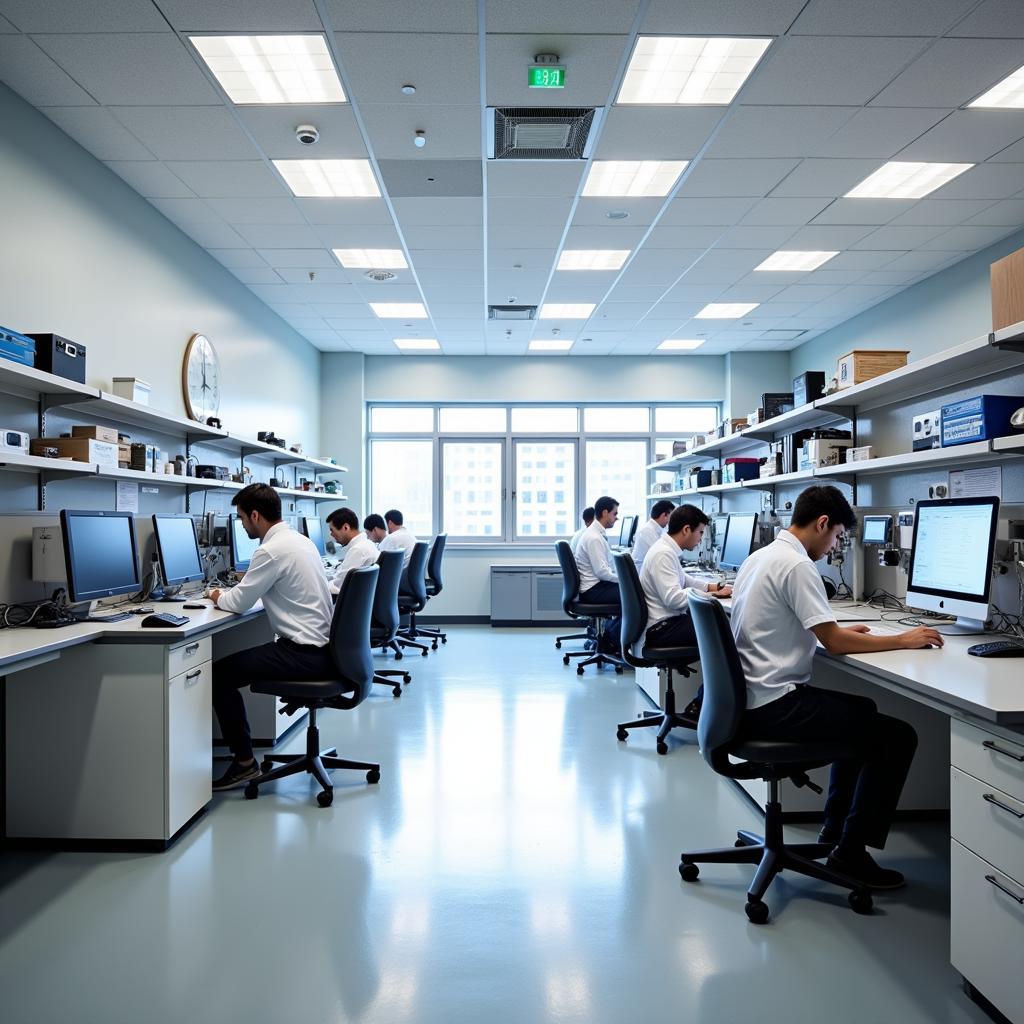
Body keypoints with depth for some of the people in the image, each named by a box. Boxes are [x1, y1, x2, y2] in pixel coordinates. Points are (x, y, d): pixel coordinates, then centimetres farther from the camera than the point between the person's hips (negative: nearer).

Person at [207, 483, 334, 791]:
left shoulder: (273, 550, -17)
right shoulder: (300, 539, 12)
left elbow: (239, 603, -11)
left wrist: (218, 596, 10)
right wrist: (231, 593, 20)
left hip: (305, 653, -10)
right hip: (323, 646, 10)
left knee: (220, 674, -1)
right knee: (236, 662, 21)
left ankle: (244, 761, 7)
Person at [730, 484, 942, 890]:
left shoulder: (760, 557, 12)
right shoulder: (796, 565, -17)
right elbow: (834, 642, -19)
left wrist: (842, 631, 17)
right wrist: (902, 641, -8)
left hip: (751, 700, 10)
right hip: (774, 707, -10)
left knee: (862, 710, 29)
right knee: (898, 736, -6)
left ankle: (835, 826, 33)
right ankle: (851, 850, 3)